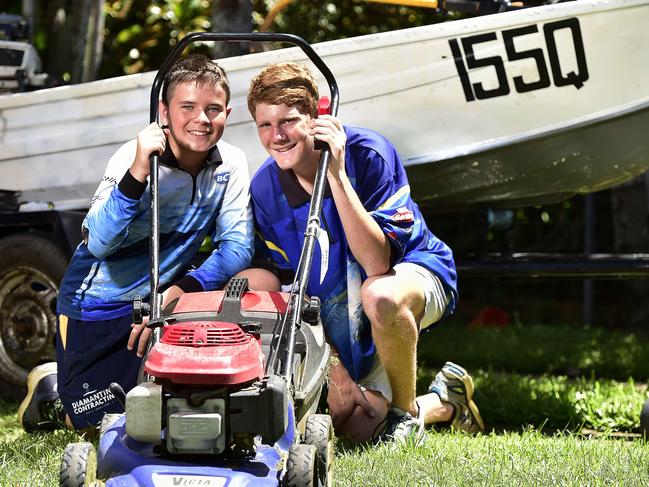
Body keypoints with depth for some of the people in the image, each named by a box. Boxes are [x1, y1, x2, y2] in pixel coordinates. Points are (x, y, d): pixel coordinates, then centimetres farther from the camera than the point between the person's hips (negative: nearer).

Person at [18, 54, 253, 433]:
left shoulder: (231, 165, -10)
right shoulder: (135, 157, -24)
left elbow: (238, 245, -13)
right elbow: (99, 243, -34)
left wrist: (183, 289, -28)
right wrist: (137, 174, -46)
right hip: (98, 303, -4)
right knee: (94, 421, -7)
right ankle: (50, 385, 24)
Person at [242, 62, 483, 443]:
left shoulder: (368, 154, -25)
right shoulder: (264, 189, -11)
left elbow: (378, 262, -33)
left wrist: (336, 175, -38)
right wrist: (334, 368, -13)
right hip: (340, 310, 6)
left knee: (379, 295, -41)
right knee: (359, 430, -8)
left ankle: (406, 410, -14)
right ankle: (446, 401, 23)